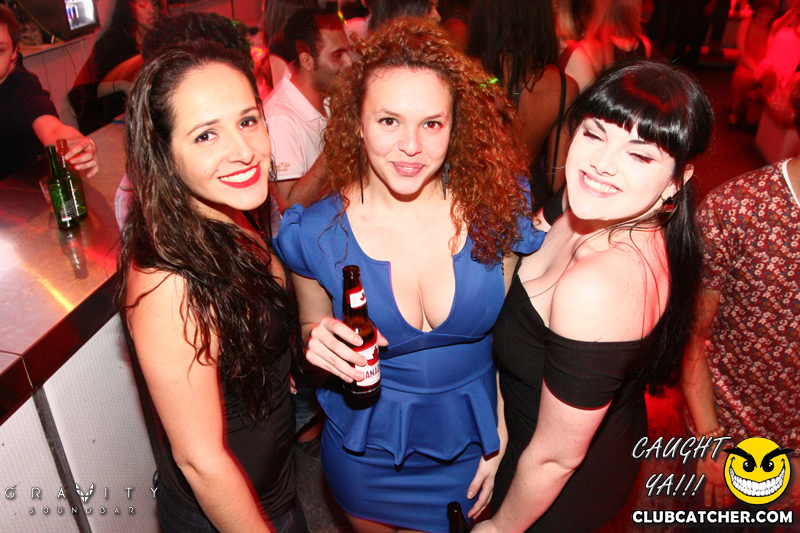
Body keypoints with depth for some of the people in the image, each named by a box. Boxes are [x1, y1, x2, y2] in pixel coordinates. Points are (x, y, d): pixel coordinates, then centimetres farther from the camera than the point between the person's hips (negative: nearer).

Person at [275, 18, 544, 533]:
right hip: (367, 449, 0)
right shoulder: (315, 233, -18)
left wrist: (502, 440, -3)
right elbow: (311, 330, -1)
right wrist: (317, 340, -24)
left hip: (471, 443, 1)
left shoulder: (494, 210, -17)